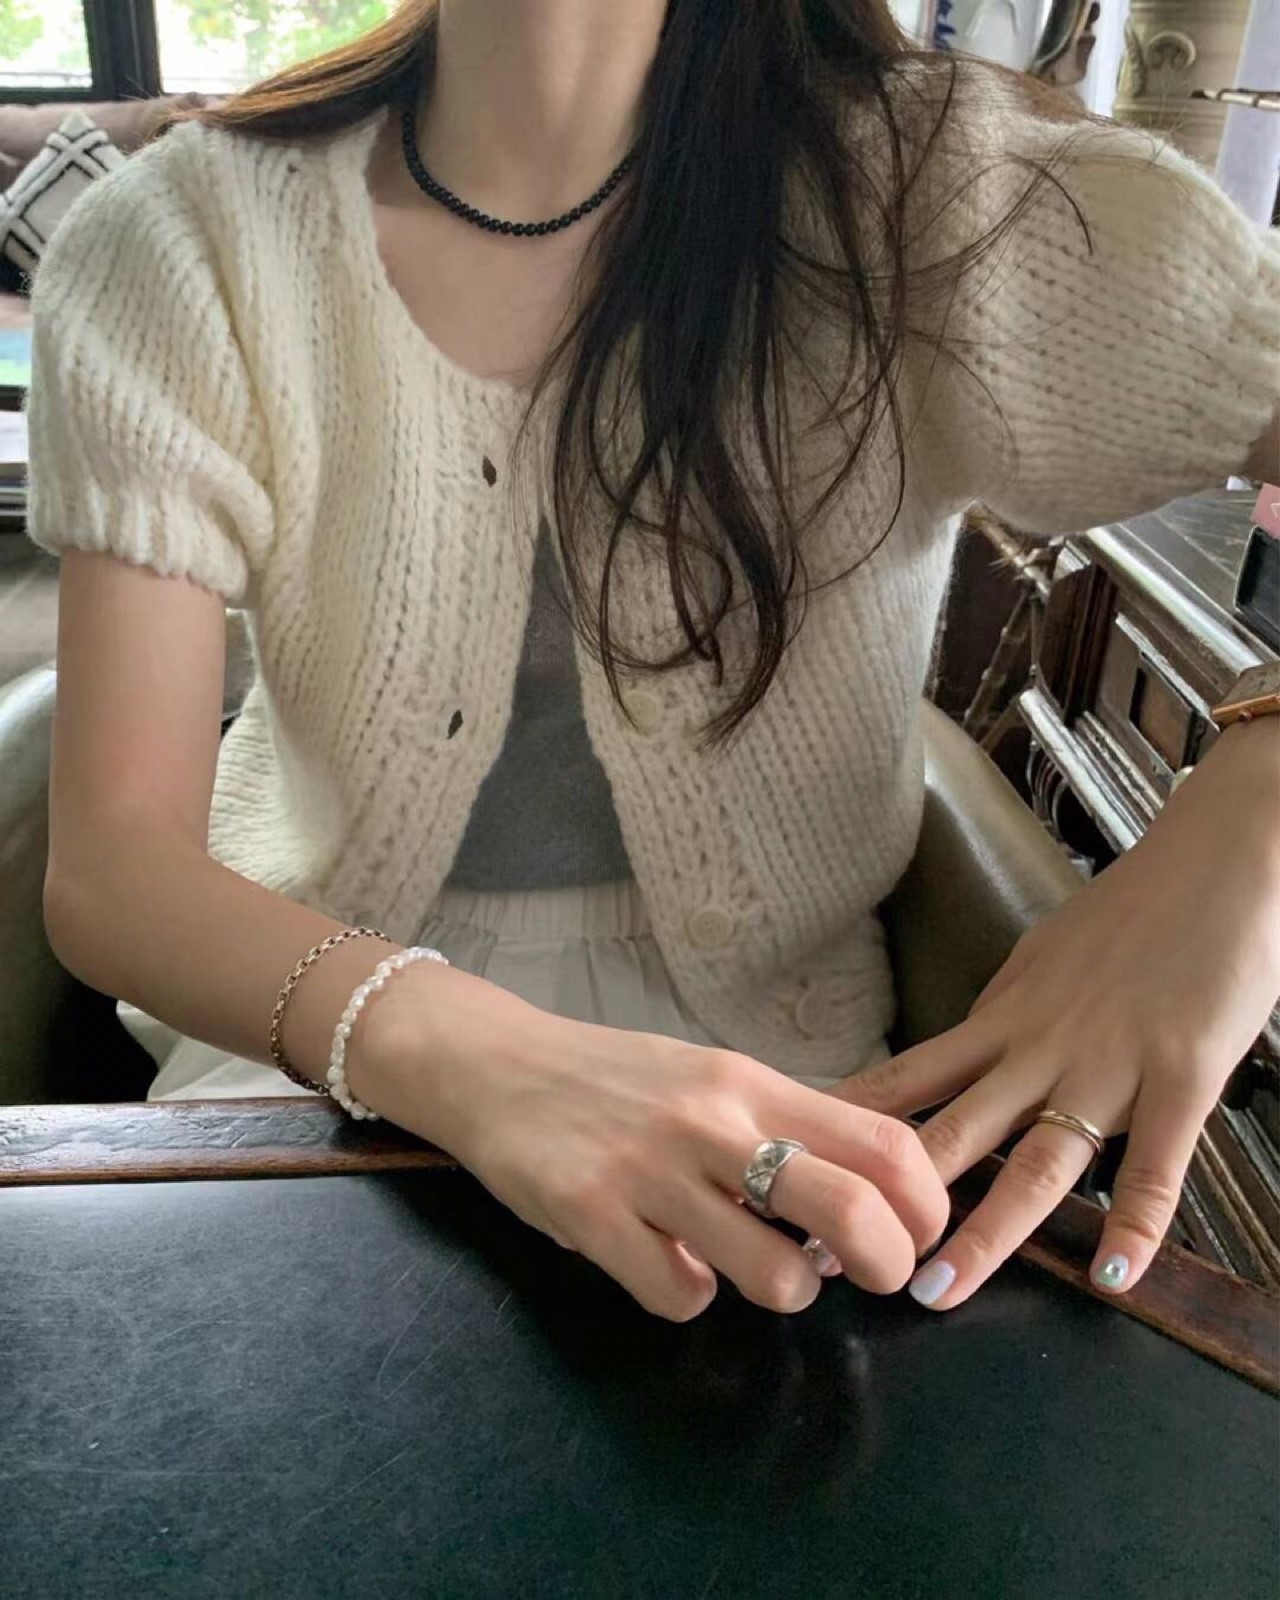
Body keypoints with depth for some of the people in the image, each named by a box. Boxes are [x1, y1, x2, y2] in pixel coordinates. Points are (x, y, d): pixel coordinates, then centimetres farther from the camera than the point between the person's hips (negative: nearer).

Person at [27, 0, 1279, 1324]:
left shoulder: (926, 187, -14)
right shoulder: (174, 252, -11)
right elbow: (108, 857, -18)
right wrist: (453, 1051, -37)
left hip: (758, 1029, 0)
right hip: (308, 1006, 1)